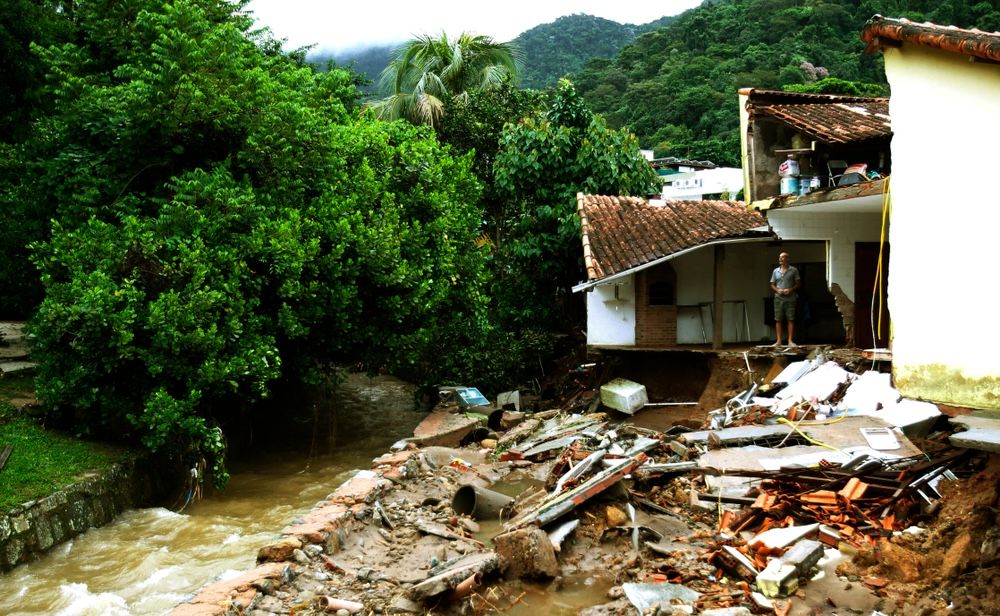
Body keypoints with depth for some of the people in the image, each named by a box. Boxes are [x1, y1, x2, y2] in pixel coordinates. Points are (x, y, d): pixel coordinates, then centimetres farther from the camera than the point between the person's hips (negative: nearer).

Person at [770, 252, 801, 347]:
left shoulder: (793, 270, 3)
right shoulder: (775, 271, 11)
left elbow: (798, 283, 3)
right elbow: (772, 285, 13)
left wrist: (791, 290, -13)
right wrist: (778, 290, -7)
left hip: (790, 299, -2)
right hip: (778, 298, 2)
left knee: (791, 319, -3)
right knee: (778, 320, 0)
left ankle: (790, 340, 0)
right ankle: (778, 341, 3)